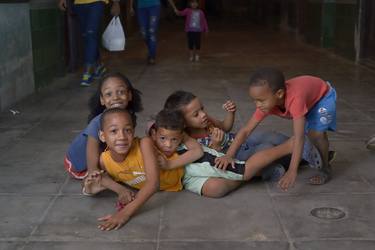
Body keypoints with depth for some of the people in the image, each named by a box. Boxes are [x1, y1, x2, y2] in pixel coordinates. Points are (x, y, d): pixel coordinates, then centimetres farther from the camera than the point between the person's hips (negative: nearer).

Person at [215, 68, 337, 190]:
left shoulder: (295, 99, -47)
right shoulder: (266, 103, -28)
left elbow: (298, 137, -50)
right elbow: (246, 130, -26)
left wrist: (292, 171, -56)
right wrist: (229, 155, -37)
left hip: (324, 95, -6)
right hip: (308, 96, 6)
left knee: (316, 133, -21)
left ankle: (326, 168, 1)